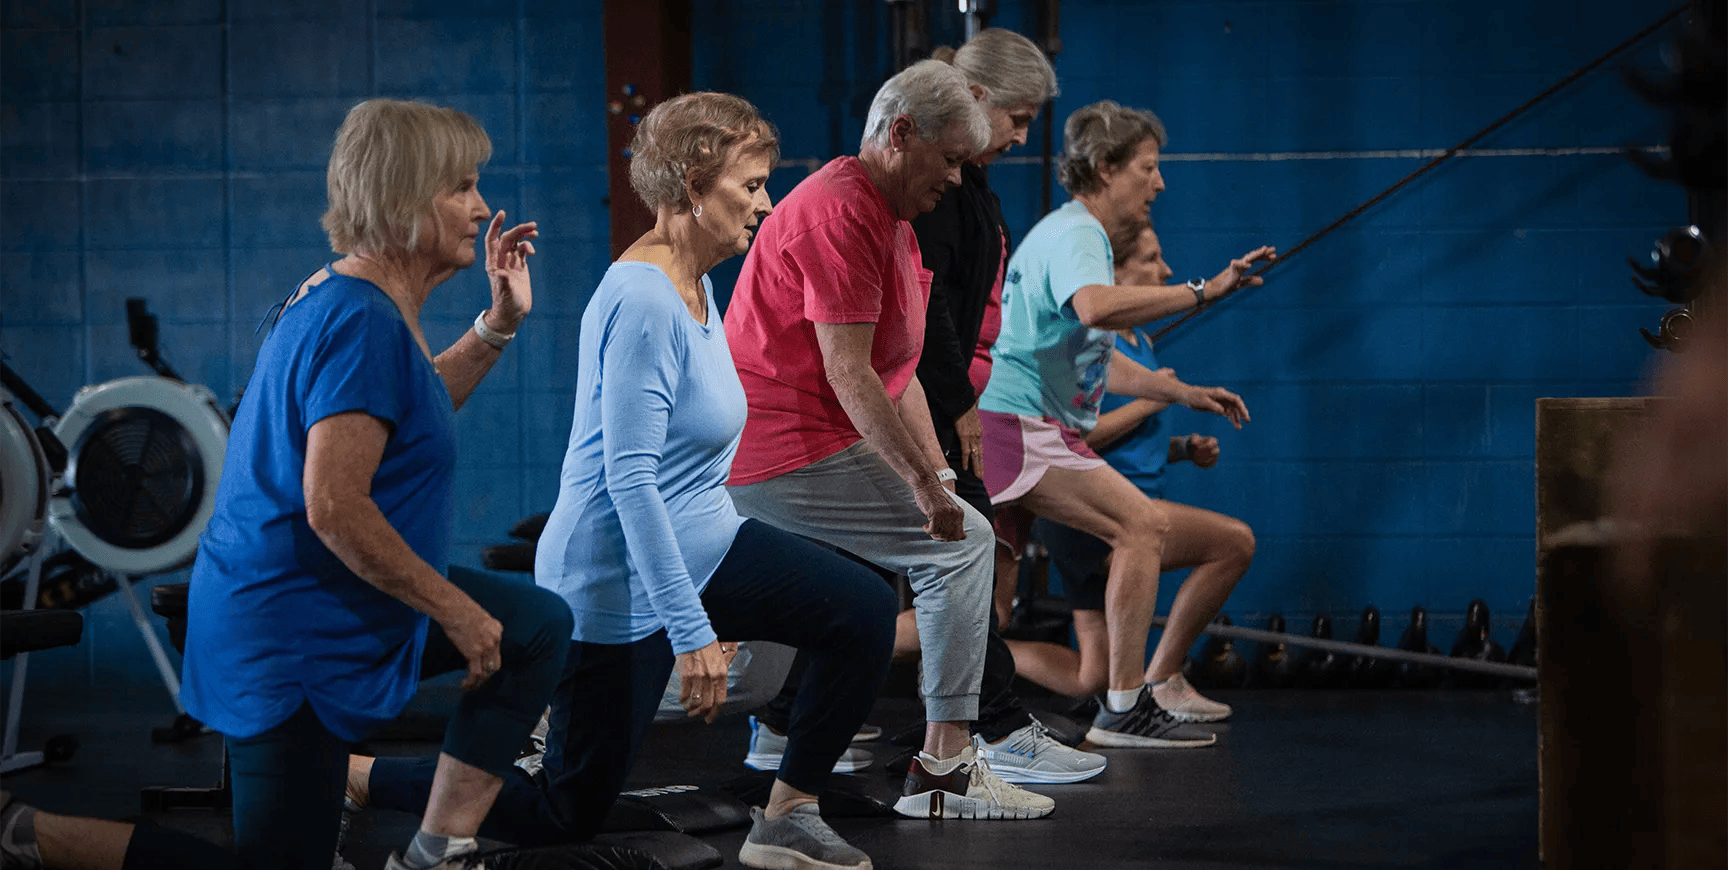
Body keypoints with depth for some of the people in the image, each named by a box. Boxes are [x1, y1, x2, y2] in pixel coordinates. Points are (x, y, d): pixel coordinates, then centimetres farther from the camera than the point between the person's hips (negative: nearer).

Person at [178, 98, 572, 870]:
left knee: (540, 625, 14)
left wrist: (499, 323, 15)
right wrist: (457, 612, -19)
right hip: (288, 636, -10)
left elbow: (415, 407, 28)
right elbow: (333, 508, -30)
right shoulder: (363, 322, -24)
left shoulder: (345, 300, 8)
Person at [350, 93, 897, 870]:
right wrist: (690, 631, -28)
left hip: (699, 545, 9)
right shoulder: (642, 302, -23)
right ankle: (347, 771, 13)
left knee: (866, 611, -3)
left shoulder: (694, 286, 7)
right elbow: (630, 480, -27)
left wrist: (713, 606, 23)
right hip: (619, 580, -9)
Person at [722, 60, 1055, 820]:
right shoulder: (838, 211, -15)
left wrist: (938, 481, 9)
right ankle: (944, 768, -15)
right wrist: (927, 489, -21)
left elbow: (898, 377, 19)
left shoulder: (895, 224, 20)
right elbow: (847, 373, -21)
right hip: (785, 451, -11)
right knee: (965, 542, -14)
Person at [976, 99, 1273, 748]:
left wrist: (1183, 393, 23)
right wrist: (1201, 292, -33)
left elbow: (1098, 360, 30)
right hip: (1020, 426, -11)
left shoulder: (1078, 234, 23)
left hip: (1013, 426, 11)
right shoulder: (1072, 234, -11)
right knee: (1144, 524, -17)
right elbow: (1095, 307, -36)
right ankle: (1125, 710, -17)